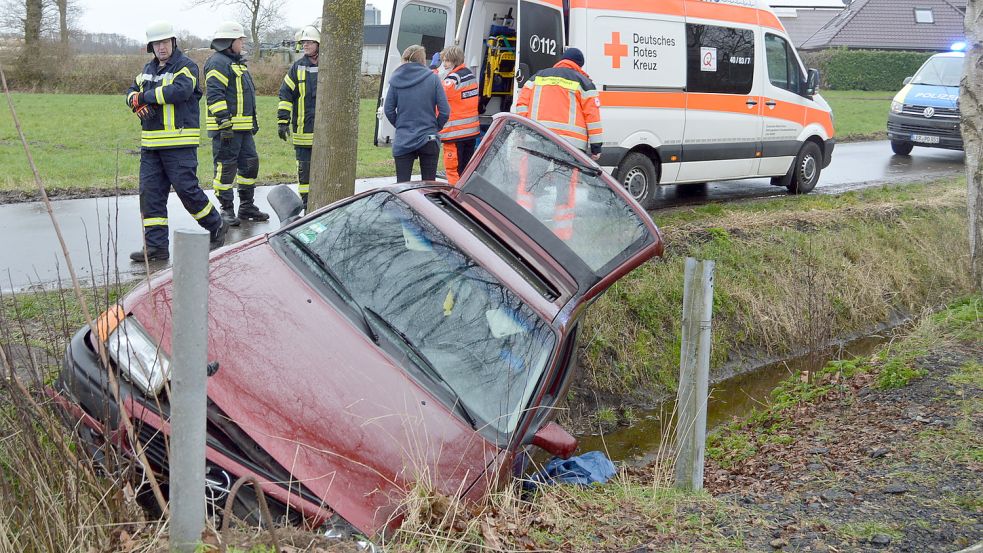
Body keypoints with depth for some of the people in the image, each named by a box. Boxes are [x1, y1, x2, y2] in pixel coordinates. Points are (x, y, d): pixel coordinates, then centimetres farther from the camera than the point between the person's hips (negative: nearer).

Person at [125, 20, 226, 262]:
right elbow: (132, 91, 19)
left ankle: (216, 227, 16)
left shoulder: (186, 66, -5)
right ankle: (156, 246, 6)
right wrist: (137, 102, -6)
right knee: (150, 192, 2)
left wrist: (146, 96, -14)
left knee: (187, 188, -6)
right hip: (151, 144, 7)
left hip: (180, 143, -7)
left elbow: (180, 91, -22)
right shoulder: (149, 68, 19)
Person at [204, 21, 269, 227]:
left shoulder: (237, 62, 22)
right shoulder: (218, 63, -11)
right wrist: (224, 122, -25)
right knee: (226, 167, -4)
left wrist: (253, 120, 28)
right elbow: (214, 95, -20)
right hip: (227, 128, -10)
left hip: (243, 127, 10)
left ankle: (247, 206, 23)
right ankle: (227, 210, 2)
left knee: (250, 163, 13)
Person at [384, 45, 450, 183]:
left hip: (402, 141, 1)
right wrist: (435, 127, 9)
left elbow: (389, 110, 2)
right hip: (428, 140, -1)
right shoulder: (432, 78, -6)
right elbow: (444, 111, -7)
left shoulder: (396, 80, -1)